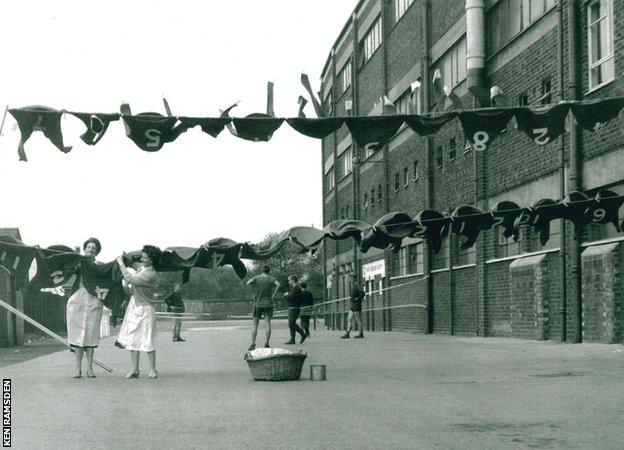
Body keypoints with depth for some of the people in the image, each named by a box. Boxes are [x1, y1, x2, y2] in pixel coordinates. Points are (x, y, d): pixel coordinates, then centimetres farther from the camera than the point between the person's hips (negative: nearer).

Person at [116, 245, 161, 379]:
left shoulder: (151, 275, -19)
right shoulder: (141, 268, 8)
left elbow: (130, 279, -23)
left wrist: (121, 263, -15)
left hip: (145, 309, -9)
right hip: (134, 306, 9)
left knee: (147, 340, -3)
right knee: (133, 339, 7)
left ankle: (152, 370, 7)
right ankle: (134, 370, 12)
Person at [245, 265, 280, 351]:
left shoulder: (256, 278, 1)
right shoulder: (271, 279, -1)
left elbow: (248, 283, -15)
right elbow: (278, 284, -18)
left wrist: (254, 290, -2)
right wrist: (274, 295, -10)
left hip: (257, 303, 1)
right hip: (268, 304, -1)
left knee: (255, 325, 6)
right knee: (267, 324, -1)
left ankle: (253, 344, 1)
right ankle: (266, 344, -9)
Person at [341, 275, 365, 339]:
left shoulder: (357, 285, -12)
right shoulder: (353, 285, 18)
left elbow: (363, 293, -25)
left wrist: (358, 299, -18)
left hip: (356, 306, -10)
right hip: (352, 306, 10)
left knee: (358, 320, -4)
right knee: (349, 319, 4)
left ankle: (361, 334, 2)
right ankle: (347, 333, 2)